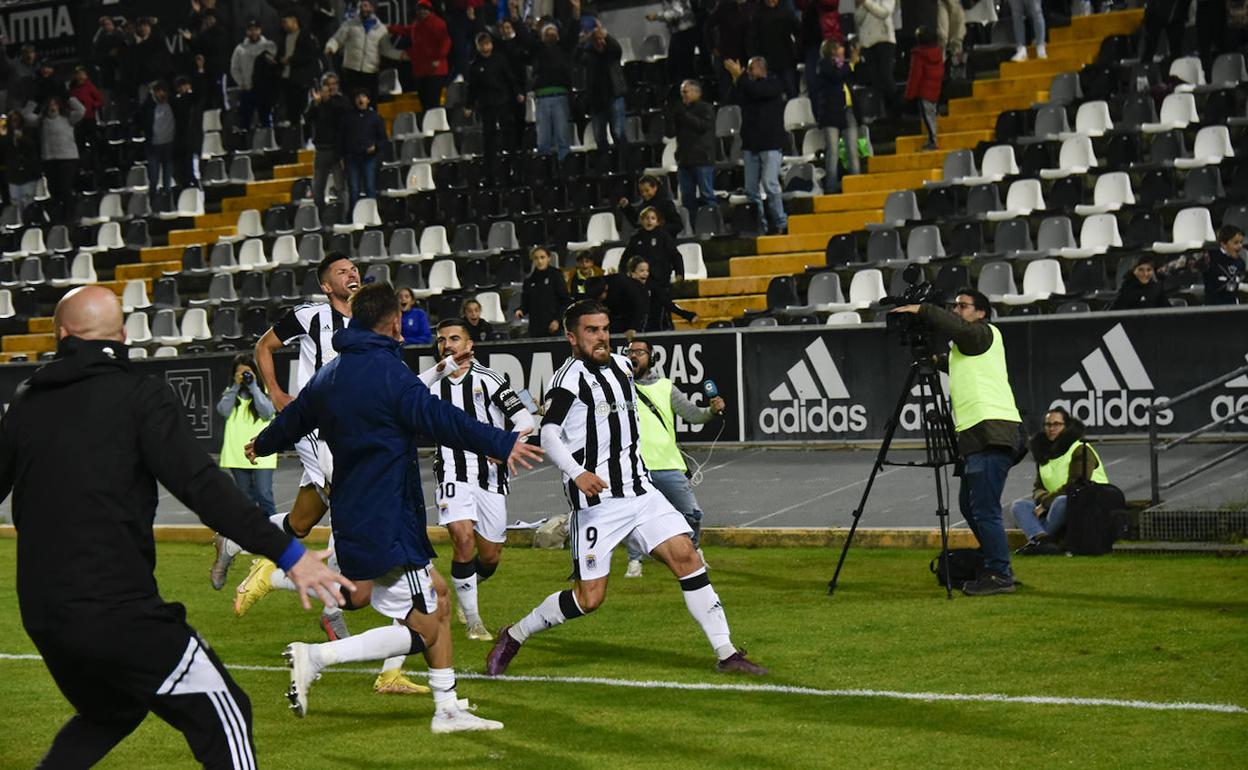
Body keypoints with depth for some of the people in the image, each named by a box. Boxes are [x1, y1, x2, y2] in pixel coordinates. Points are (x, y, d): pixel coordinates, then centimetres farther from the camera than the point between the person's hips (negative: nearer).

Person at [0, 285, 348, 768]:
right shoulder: (140, 395, -4)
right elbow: (201, 486, -14)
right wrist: (286, 552, -15)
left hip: (42, 614, 6)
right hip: (119, 610, -6)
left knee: (108, 713, 29)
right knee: (222, 715, -1)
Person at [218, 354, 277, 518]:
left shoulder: (263, 391, 5)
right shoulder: (230, 393, 12)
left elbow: (267, 413, -11)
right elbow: (223, 410, -5)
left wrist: (253, 387, -10)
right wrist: (236, 387, -7)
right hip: (237, 454, 3)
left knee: (264, 494, -11)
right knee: (245, 497, 8)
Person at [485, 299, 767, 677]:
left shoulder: (621, 365, 13)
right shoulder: (570, 378, -12)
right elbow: (549, 434, -25)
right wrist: (577, 473, -39)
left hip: (639, 490, 7)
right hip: (596, 500, -7)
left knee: (685, 556, -7)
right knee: (589, 598, -4)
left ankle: (727, 653, -4)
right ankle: (512, 638, 17)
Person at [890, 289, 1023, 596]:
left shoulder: (986, 333, -2)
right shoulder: (962, 346, 26)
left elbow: (960, 329, -21)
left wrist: (922, 310, -17)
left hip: (992, 432, -11)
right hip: (975, 433, 11)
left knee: (984, 509, -12)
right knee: (969, 505, 16)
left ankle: (1000, 575, -10)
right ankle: (995, 566, 24)